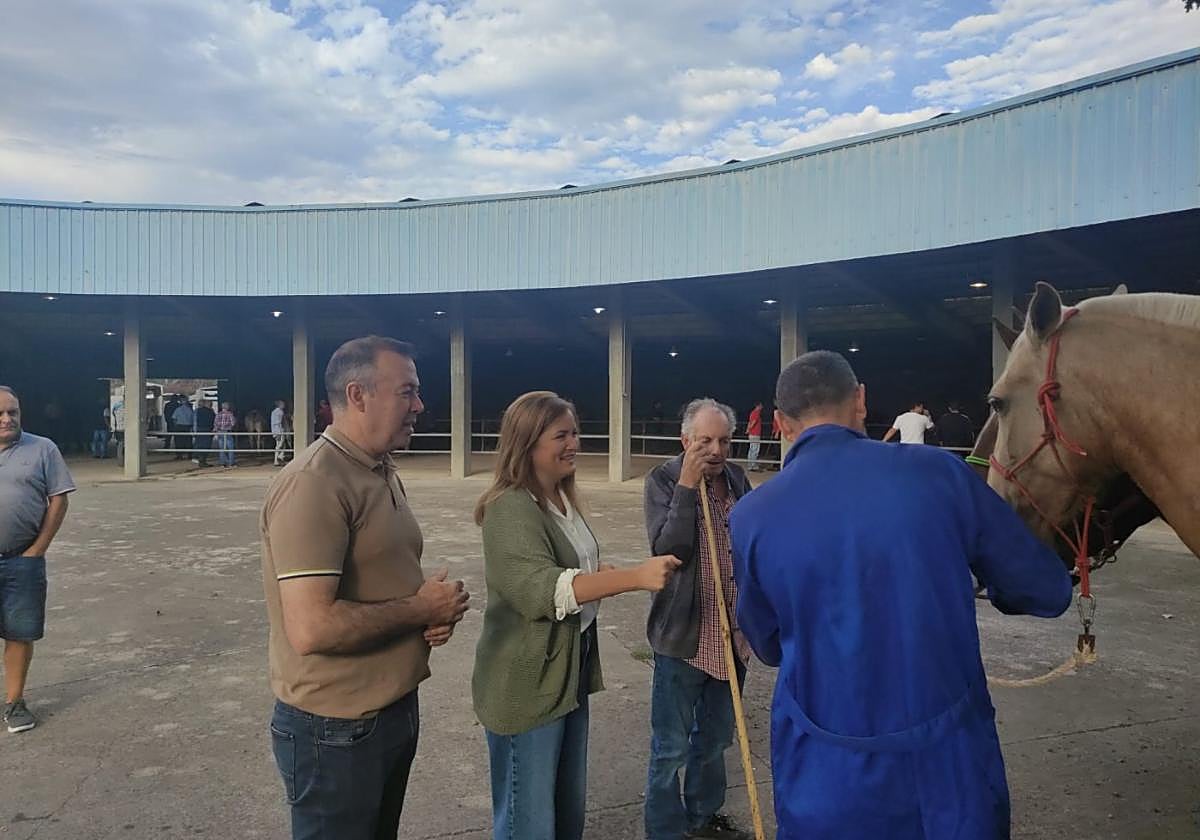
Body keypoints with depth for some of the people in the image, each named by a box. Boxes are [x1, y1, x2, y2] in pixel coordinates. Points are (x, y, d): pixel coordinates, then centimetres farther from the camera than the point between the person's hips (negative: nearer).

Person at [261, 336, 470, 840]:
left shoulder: (383, 473, 8)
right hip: (336, 728, -9)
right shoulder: (314, 484, -23)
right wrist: (421, 609, -18)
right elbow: (312, 628, -31)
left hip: (396, 708, 9)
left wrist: (435, 609, -2)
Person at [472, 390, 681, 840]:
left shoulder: (561, 498, 9)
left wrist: (606, 572, 5)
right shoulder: (511, 508, -21)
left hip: (570, 670, 9)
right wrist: (635, 577, -40)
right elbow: (540, 588, -34)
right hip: (528, 681, -9)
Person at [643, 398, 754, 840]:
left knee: (715, 739, 23)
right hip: (683, 635, -6)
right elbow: (667, 550, -23)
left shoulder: (736, 477, 3)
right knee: (671, 749, 7)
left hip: (732, 633, 6)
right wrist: (687, 485, -26)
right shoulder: (664, 479, -13)